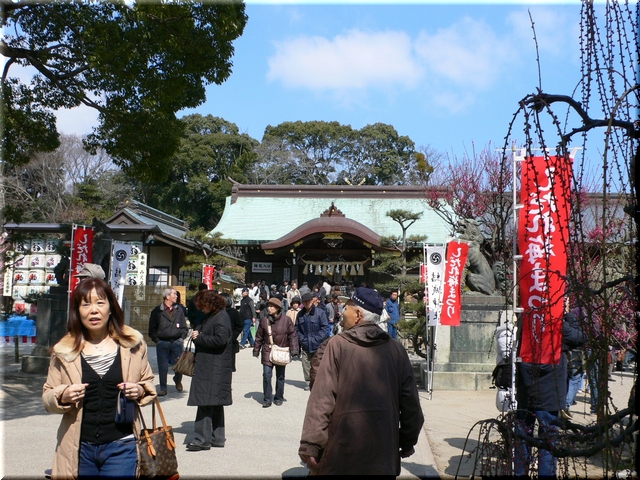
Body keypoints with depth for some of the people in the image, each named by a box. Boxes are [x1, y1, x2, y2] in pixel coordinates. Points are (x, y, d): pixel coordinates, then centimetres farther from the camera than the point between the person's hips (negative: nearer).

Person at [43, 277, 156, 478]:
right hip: (79, 448, 2)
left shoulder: (133, 343, -1)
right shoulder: (65, 350, 1)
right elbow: (47, 397, 8)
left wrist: (140, 391, -10)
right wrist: (63, 396, -14)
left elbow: (148, 382, 12)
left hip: (121, 447, -1)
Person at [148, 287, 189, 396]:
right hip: (162, 343, -2)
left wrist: (181, 338, 1)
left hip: (177, 342, 2)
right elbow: (152, 330, 4)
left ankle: (178, 380, 32)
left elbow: (184, 328, 14)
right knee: (163, 367, 2)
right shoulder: (157, 311, 2)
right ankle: (163, 388, 15)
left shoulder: (179, 310, 10)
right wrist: (157, 340, -5)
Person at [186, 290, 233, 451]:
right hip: (207, 366, 10)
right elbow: (206, 332, 29)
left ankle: (202, 439, -7)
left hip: (215, 368, -10)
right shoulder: (210, 316, 17)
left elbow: (220, 340, -24)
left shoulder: (221, 318, -13)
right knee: (215, 403, 14)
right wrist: (197, 333, 6)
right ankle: (217, 437, 22)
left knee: (206, 402, -10)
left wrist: (199, 338, -15)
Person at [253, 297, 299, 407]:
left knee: (280, 376, 11)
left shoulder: (286, 320, -6)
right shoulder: (264, 320, 0)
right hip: (267, 352, 1)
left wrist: (294, 350, -7)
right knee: (266, 375, -6)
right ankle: (267, 399, 5)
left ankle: (278, 398, 26)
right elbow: (259, 336, 8)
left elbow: (292, 335, -2)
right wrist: (256, 350, 10)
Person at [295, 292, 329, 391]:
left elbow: (325, 328, -6)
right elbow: (297, 329, 14)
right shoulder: (300, 314, 9)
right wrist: (301, 339, 0)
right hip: (305, 346, 4)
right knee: (306, 366, 7)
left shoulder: (320, 313, -5)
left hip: (317, 346, -4)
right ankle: (308, 382, 19)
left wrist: (316, 339, -11)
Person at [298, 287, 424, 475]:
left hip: (342, 448, -3)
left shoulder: (338, 345, -7)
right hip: (384, 450, 3)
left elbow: (322, 399, -12)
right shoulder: (396, 349, 3)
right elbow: (410, 401, 4)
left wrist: (310, 445, -9)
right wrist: (408, 442, 16)